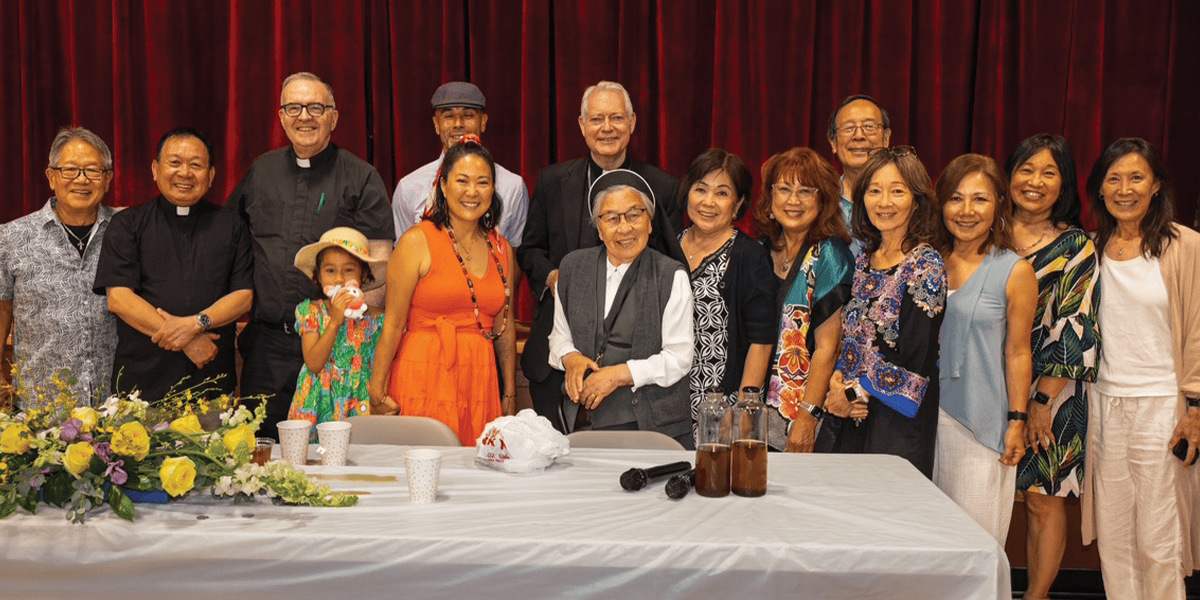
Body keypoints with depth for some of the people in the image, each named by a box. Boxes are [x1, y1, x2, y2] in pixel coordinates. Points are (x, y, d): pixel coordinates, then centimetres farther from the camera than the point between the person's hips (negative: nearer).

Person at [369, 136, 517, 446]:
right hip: (424, 381, -4)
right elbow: (393, 324, -6)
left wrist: (510, 394, 16)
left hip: (479, 383, 5)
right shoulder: (418, 241, -4)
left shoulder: (502, 249, 12)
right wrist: (377, 393, -8)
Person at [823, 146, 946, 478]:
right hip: (851, 419, 6)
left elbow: (914, 360, -16)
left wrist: (853, 393, -9)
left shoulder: (926, 266, -11)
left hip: (897, 424, -6)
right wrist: (838, 382, -6)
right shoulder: (863, 260, 10)